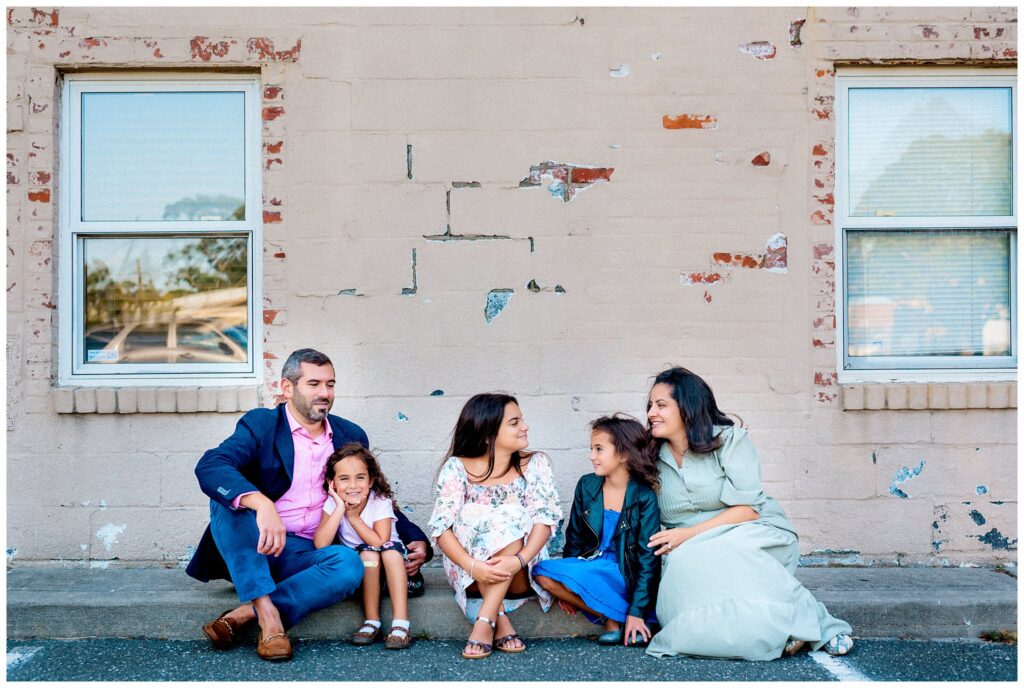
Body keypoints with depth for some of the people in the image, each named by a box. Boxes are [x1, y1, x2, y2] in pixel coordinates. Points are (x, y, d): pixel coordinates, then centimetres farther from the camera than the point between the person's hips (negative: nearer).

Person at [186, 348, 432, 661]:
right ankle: (266, 612, -33)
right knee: (228, 496, -29)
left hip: (305, 556, 2)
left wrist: (416, 539, 4)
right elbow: (209, 466, -21)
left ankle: (246, 613, -29)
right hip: (251, 551, -2)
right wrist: (262, 504, -40)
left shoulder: (351, 436, 11)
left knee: (349, 564, -30)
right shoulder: (260, 424, -2)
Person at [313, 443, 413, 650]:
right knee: (368, 553, -30)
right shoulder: (332, 504, -12)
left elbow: (380, 542, -26)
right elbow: (320, 544, -26)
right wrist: (340, 508, -29)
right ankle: (372, 622, -22)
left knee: (391, 548, -31)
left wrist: (353, 517, -25)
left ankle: (400, 624, -34)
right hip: (357, 568, 1)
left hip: (391, 564, 0)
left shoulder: (380, 501, -16)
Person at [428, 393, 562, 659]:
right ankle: (501, 624, -29)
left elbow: (545, 518, -11)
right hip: (468, 575, 0)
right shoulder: (457, 468, -3)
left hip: (521, 577, 1)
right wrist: (473, 566, -31)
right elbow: (441, 528, -13)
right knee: (471, 516, -28)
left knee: (512, 516, -27)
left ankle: (484, 622, -31)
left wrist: (518, 560, -30)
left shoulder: (535, 464, 1)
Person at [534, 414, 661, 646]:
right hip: (591, 568, 6)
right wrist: (566, 590, 5)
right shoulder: (587, 486, 3)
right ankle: (615, 617, -12)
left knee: (558, 572, -29)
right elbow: (574, 538, 10)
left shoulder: (644, 496, -10)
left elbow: (648, 557, -11)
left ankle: (615, 620, -12)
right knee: (542, 572, -23)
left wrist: (636, 612, -17)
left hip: (625, 575, -6)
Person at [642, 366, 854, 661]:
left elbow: (748, 509, -12)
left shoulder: (730, 439, -3)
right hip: (689, 556, 4)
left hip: (752, 535, -3)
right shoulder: (654, 460, 9)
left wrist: (690, 533, -18)